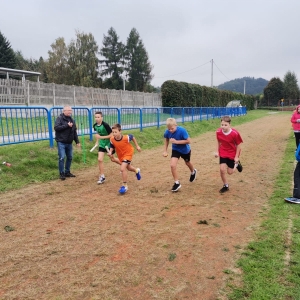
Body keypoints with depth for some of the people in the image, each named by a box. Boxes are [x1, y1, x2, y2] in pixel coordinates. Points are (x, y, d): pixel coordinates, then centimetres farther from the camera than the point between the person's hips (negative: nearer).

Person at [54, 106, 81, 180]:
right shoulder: (59, 118, -6)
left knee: (70, 157, 10)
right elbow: (56, 127, -20)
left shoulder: (72, 120, 14)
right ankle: (61, 173, 3)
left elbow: (74, 132, 17)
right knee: (62, 158, -8)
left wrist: (77, 141, 13)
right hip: (61, 142, -6)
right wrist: (67, 125, -22)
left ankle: (67, 172, 23)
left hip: (69, 143, 7)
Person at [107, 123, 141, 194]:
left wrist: (137, 146, -2)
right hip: (120, 155, 5)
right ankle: (136, 170, 62)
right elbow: (112, 146, -3)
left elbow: (132, 137, -10)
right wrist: (110, 152, -23)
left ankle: (124, 185, -4)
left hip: (128, 154, -5)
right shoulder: (112, 139, -23)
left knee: (122, 168, -22)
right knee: (128, 167, 26)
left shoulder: (126, 138, -32)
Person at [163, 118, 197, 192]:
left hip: (185, 150, -2)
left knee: (187, 163, 25)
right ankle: (177, 183, 0)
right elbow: (166, 139, -2)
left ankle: (193, 172, 60)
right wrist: (165, 151, -6)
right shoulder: (167, 132, -23)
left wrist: (176, 141, -37)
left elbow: (188, 141, -30)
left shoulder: (182, 130, -34)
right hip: (175, 150, 2)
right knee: (172, 165, -17)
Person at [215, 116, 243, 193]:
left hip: (232, 154, -2)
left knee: (230, 172, 6)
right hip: (223, 153, 2)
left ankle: (237, 164, 40)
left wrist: (236, 156, -11)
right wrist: (217, 151, 0)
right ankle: (226, 186, 15)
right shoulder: (218, 132, -16)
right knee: (222, 169, -7)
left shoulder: (235, 133, -26)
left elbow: (239, 145, -14)